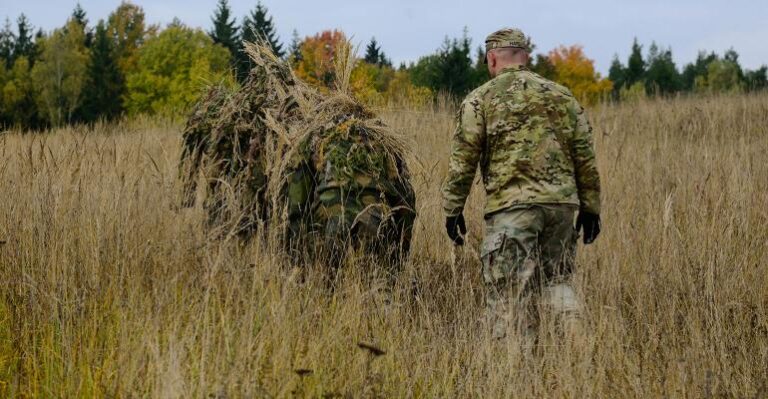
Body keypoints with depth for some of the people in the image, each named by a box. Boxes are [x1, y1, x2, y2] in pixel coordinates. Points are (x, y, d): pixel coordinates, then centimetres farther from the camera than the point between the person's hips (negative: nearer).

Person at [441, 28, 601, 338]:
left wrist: (452, 209, 4)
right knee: (557, 281, 16)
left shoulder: (481, 99, 1)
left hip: (511, 206, -4)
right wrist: (590, 208, 18)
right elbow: (585, 158, 13)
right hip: (562, 204, 4)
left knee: (509, 293, 0)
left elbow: (463, 160, -3)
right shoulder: (563, 97, 14)